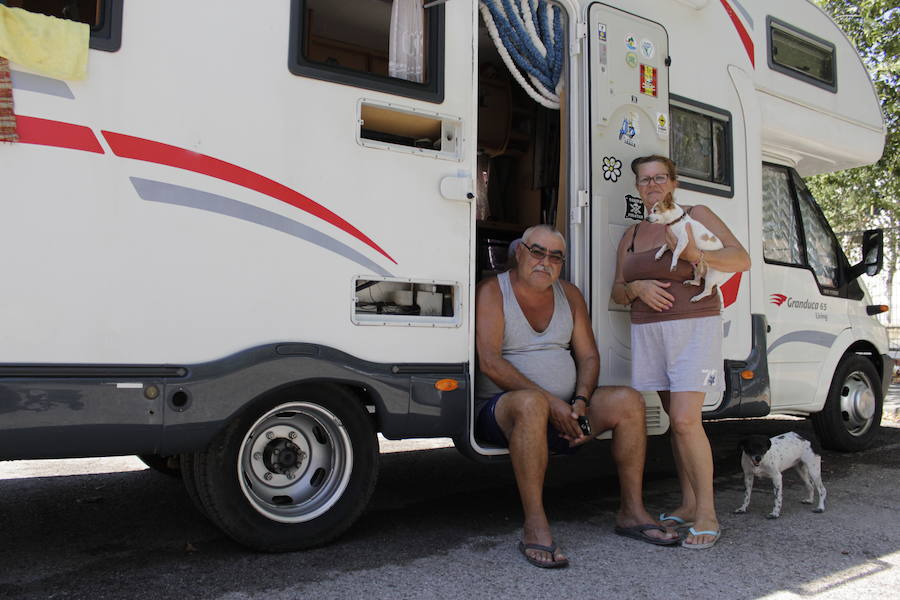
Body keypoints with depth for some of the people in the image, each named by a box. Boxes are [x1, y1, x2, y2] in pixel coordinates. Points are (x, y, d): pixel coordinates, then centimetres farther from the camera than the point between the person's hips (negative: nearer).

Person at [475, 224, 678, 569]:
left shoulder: (569, 295, 11)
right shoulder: (492, 292, -8)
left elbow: (588, 357, 10)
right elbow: (490, 363, -19)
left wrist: (580, 402, -11)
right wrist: (551, 402, -23)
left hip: (562, 412, 6)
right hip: (499, 409, -6)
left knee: (628, 401, -11)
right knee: (532, 404, -39)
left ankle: (632, 512, -5)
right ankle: (534, 527, -36)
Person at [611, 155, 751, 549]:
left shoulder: (695, 217, 2)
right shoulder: (631, 235, 16)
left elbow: (742, 259, -5)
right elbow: (617, 292, 16)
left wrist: (696, 254, -22)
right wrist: (636, 288, -7)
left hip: (693, 328, -5)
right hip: (648, 333, 5)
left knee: (686, 420, -15)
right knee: (675, 420, 8)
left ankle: (706, 513, -5)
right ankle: (687, 504, 17)